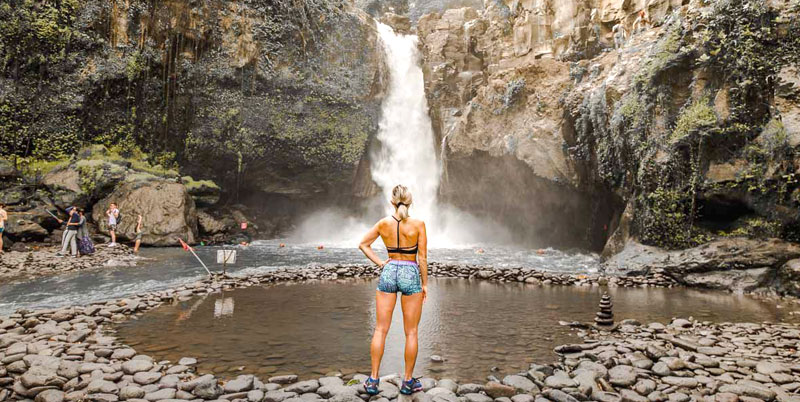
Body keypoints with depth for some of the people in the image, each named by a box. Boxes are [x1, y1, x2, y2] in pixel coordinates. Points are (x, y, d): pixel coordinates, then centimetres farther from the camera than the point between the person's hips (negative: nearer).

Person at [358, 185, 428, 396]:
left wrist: (380, 263, 8)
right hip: (411, 274, -2)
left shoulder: (383, 223, 0)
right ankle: (408, 381, 16)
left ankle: (373, 380, 12)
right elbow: (422, 257, -7)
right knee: (411, 332, 9)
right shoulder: (418, 224, -9)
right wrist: (425, 284, 1)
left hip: (388, 272, 3)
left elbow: (363, 244, 7)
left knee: (380, 330, 9)